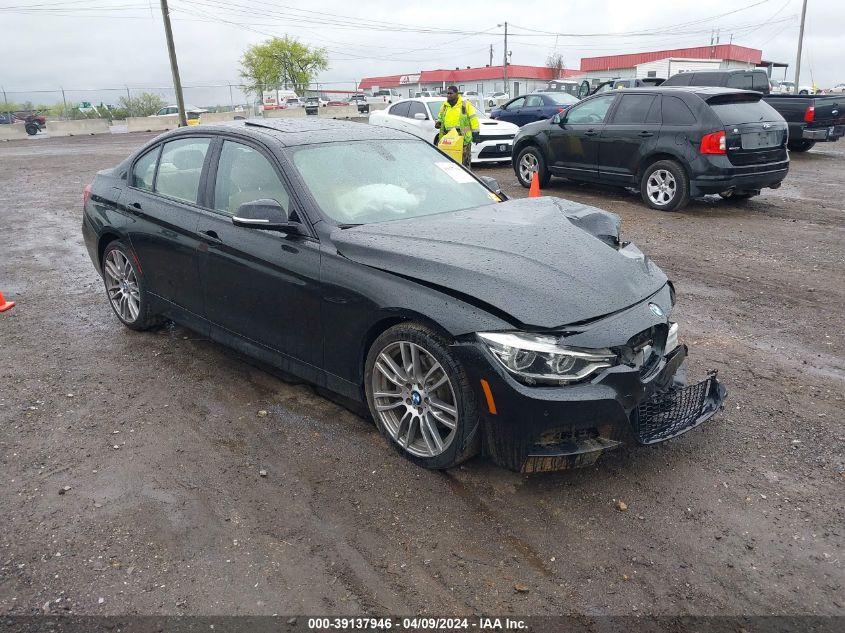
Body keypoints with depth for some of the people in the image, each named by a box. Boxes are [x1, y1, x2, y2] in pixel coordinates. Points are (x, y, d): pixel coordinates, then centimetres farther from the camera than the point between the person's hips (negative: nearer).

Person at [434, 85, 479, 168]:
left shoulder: (465, 104, 1)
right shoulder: (444, 105, 14)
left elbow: (473, 119, 0)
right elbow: (440, 117, 27)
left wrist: (475, 133, -5)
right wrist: (438, 122, 3)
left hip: (463, 137, -4)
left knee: (464, 160, -3)